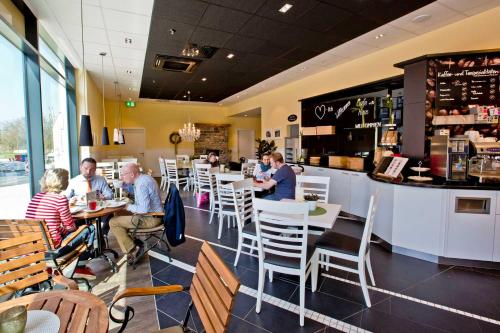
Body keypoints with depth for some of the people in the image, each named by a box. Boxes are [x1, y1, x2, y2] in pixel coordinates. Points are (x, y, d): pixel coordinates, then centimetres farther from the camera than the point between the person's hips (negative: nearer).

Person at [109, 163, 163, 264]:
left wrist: (129, 207, -13)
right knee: (119, 215, 21)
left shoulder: (141, 184, -24)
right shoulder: (145, 177, 7)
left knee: (113, 222, -5)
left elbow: (144, 209, -30)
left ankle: (132, 250, 0)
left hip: (150, 218, -11)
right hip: (154, 214, 11)